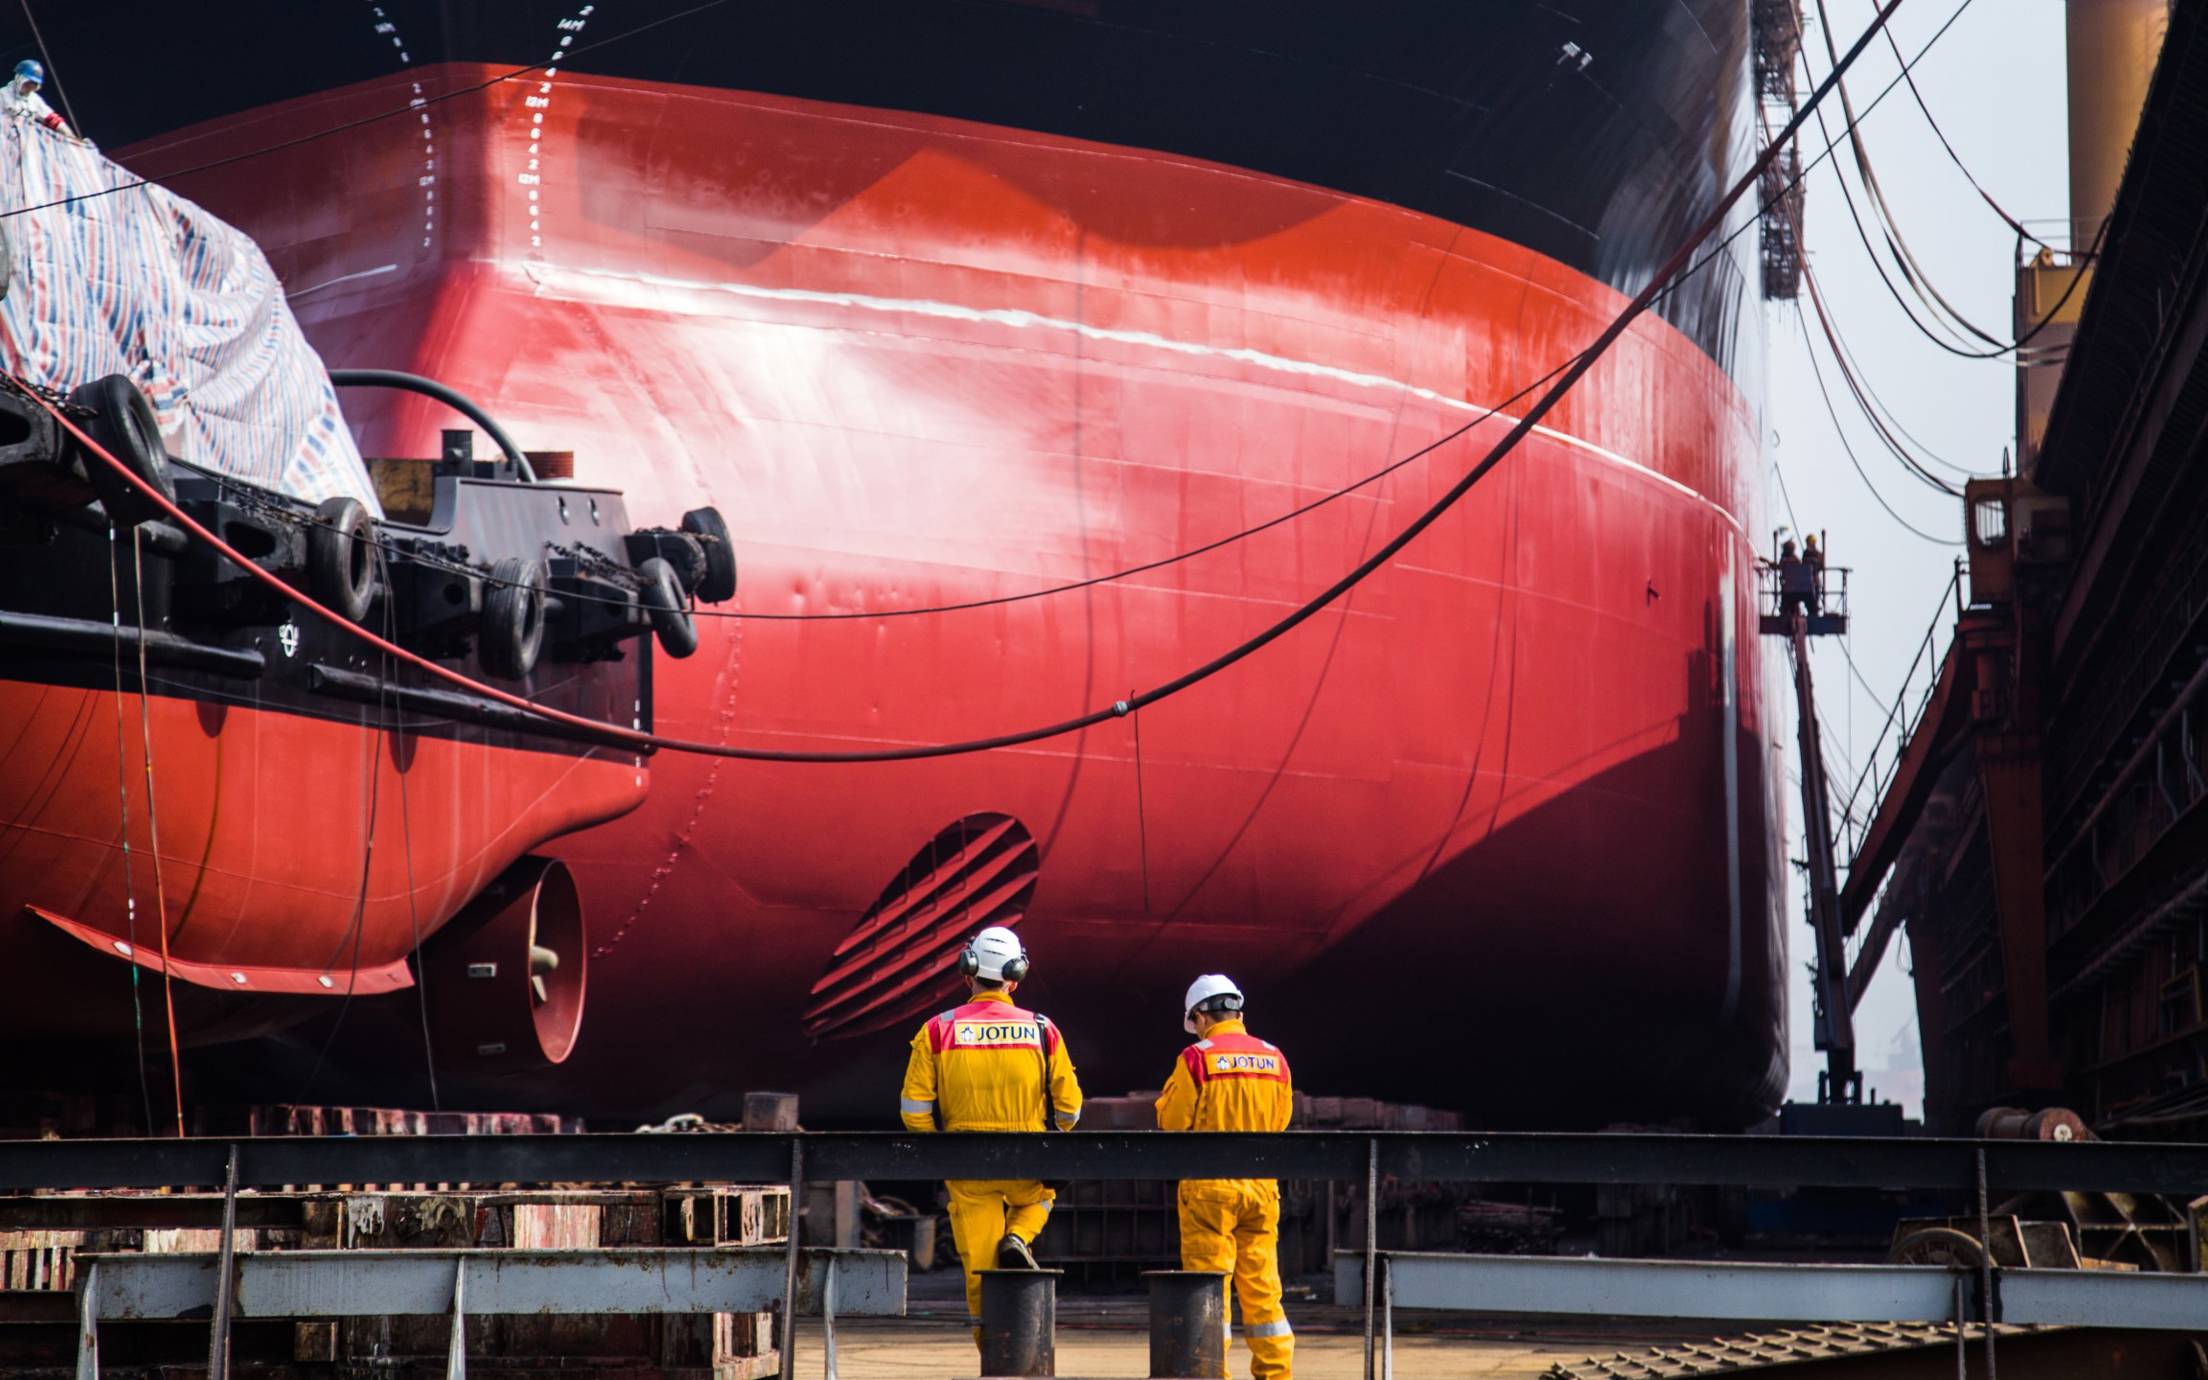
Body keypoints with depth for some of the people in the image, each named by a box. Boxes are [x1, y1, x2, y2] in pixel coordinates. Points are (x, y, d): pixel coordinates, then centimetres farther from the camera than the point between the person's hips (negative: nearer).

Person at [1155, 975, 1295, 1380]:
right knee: (1262, 1285, 9)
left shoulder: (1197, 1058, -8)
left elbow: (1171, 1122, -4)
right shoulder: (1274, 1058, 6)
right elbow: (1280, 1122, 14)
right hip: (1262, 1185, 4)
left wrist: (1172, 1090, 13)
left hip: (1210, 1184, -4)